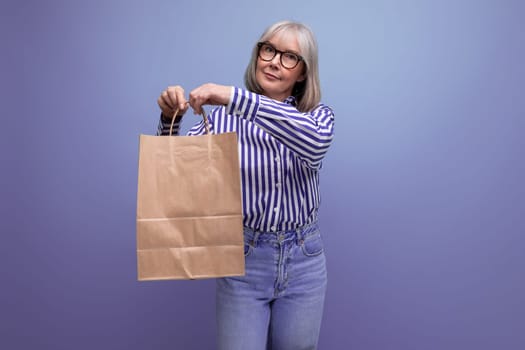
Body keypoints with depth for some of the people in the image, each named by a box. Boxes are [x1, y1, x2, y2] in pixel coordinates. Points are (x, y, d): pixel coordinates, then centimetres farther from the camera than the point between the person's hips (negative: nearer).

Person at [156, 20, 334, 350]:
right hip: (244, 259, -1)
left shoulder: (319, 115, -2)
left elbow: (316, 141, -27)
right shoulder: (222, 115, -5)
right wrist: (170, 119, -25)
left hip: (304, 259, 2)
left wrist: (237, 97, -33)